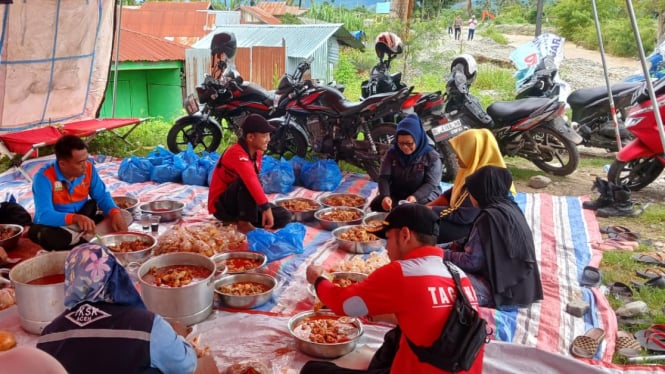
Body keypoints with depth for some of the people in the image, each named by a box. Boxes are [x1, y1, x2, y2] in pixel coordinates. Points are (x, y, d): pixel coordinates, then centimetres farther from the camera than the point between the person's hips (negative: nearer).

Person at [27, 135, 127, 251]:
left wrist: (116, 214, -23)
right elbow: (44, 215, -31)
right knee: (45, 236, -41)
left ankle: (82, 238, -25)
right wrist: (75, 218, -49)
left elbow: (102, 195, -1)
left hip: (82, 224, 5)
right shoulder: (44, 177, -23)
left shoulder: (88, 168, -8)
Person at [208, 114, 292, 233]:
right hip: (222, 205, -8)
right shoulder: (237, 153, -26)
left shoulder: (257, 152, 1)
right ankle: (244, 223, -23)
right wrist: (266, 207, -45)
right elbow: (251, 180, -41)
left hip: (240, 202, 8)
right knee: (246, 182, -37)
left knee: (284, 217, -1)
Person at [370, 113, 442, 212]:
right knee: (376, 205, -24)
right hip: (396, 195, 3)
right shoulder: (391, 153, 1)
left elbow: (431, 183, -14)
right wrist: (385, 196, -27)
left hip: (425, 196, -3)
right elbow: (384, 177, -5)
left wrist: (415, 197, -33)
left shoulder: (431, 156, -8)